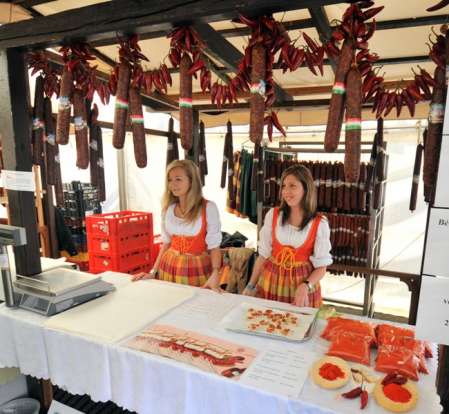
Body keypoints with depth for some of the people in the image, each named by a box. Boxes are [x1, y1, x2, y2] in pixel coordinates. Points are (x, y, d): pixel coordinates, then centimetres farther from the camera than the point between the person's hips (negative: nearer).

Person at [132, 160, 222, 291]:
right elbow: (166, 243, 9)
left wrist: (215, 274, -23)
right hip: (169, 267, 4)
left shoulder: (208, 208, -11)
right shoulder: (168, 208, 3)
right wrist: (153, 271, 4)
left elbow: (214, 246, -11)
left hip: (197, 268, -3)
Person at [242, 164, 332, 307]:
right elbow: (263, 254, 0)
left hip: (302, 283, -1)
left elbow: (321, 266, -5)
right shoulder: (272, 215, -6)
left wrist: (306, 286, -22)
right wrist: (251, 285, 1)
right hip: (271, 282, 2)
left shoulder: (320, 224, -11)